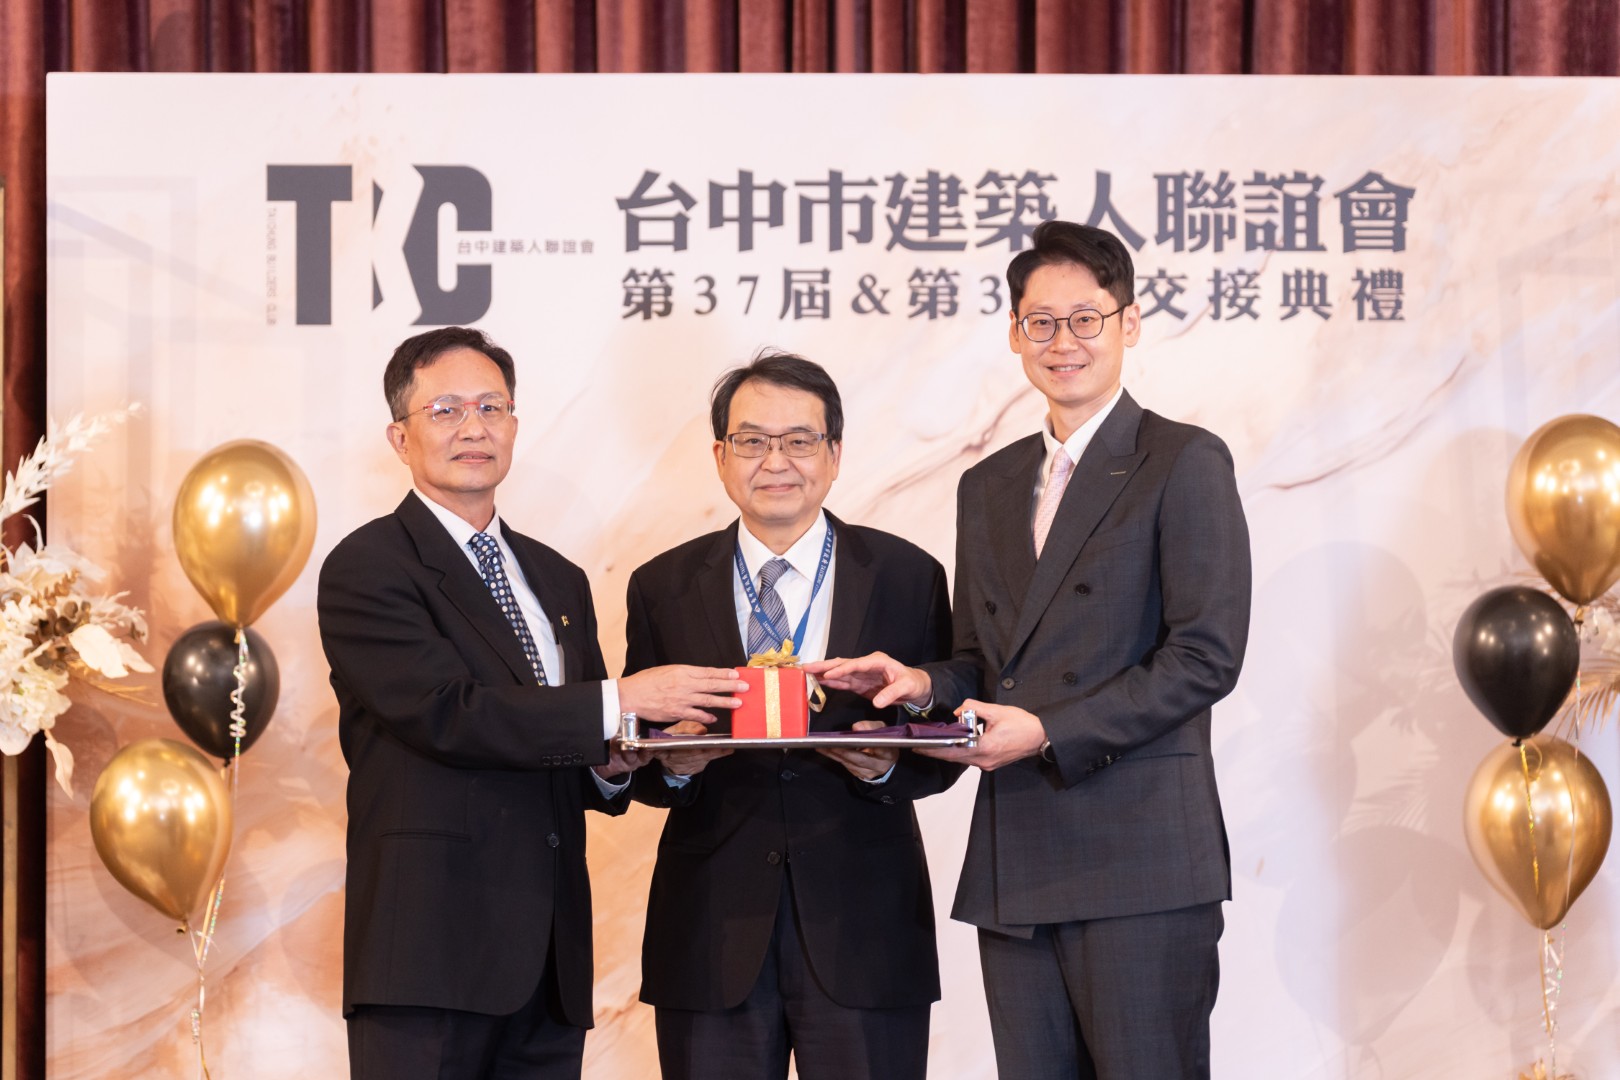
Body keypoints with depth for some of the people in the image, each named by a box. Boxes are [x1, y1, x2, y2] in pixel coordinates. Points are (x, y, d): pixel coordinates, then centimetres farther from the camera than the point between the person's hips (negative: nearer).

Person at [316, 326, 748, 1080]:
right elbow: (450, 713, -16)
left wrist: (612, 765, -1)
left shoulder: (558, 581, 20)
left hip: (549, 959, 6)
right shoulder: (366, 568, -3)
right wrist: (619, 703, -15)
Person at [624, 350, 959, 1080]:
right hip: (712, 934, 1)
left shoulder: (907, 577, 5)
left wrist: (889, 766, -16)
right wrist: (672, 766, -15)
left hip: (863, 931, -1)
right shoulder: (663, 588, 7)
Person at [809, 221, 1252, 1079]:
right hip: (1015, 868, 6)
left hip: (1139, 867, -6)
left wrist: (1048, 732, -14)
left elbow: (1205, 655, -10)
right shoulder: (988, 486, 20)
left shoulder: (1185, 463, -1)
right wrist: (925, 683, 2)